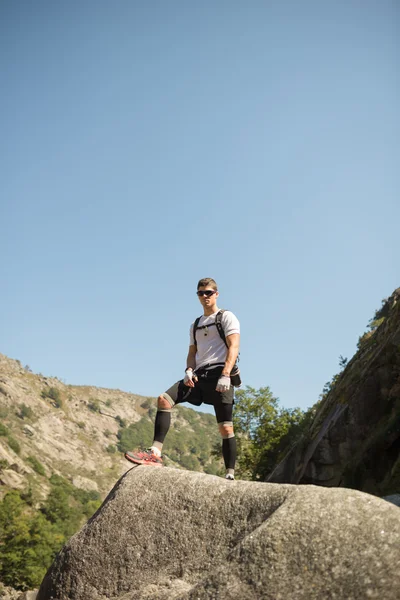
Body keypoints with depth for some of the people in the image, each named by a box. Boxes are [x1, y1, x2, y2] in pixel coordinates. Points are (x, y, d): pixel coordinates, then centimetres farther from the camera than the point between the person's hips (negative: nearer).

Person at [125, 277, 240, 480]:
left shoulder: (227, 317, 5)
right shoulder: (195, 325, 24)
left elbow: (233, 347, -7)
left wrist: (225, 375, -21)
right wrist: (189, 370, -2)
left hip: (219, 373, -5)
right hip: (199, 375, 6)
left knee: (225, 427, -7)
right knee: (164, 399, -15)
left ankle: (230, 475, 1)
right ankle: (155, 453, -19)